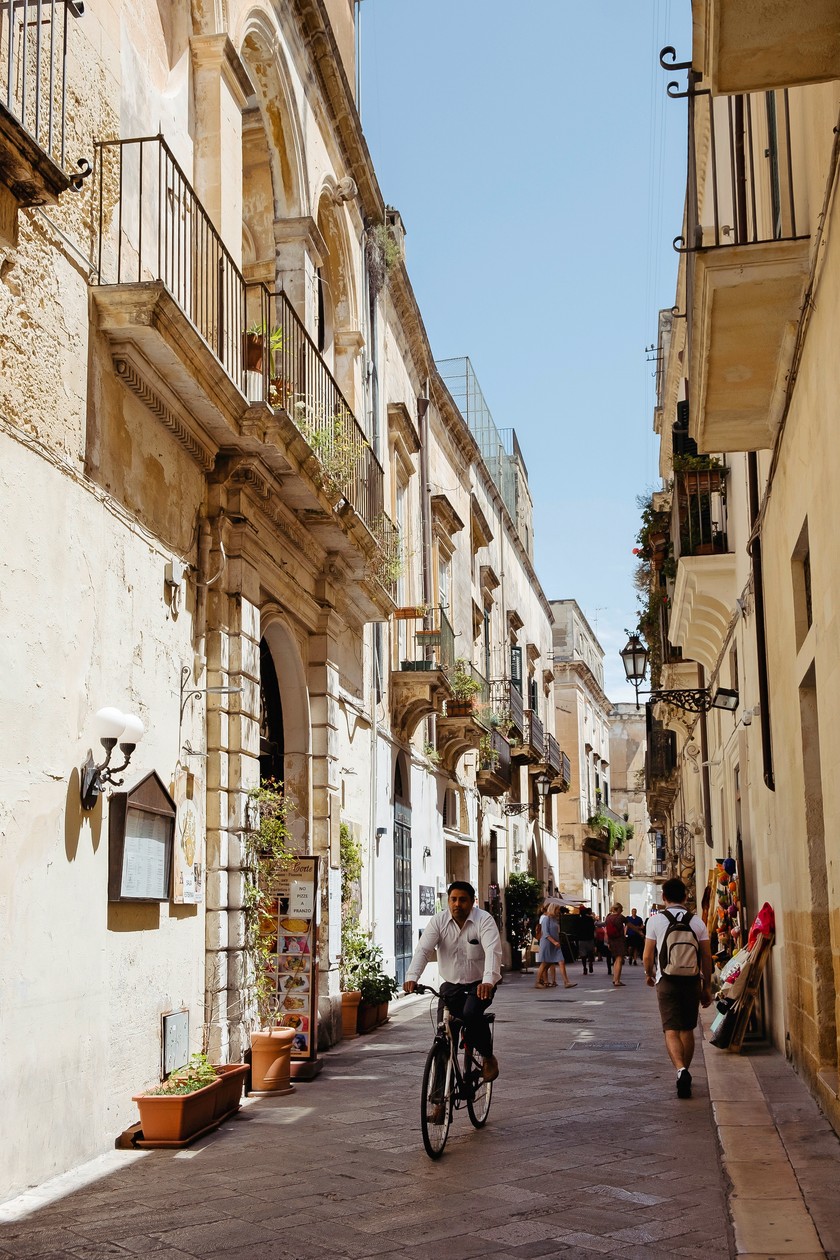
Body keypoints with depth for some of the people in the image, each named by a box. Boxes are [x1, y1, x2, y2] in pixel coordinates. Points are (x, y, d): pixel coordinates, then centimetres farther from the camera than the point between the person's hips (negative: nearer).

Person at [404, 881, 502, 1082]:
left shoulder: (484, 920, -12)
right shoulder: (438, 921, -5)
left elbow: (493, 952, -26)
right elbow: (423, 950, -15)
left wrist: (488, 981, -44)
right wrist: (412, 977, -32)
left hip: (480, 984, -3)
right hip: (451, 984, 3)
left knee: (471, 1013, -28)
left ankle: (488, 1057, -5)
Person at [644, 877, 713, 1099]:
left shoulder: (655, 920, -3)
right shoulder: (697, 921, 2)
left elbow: (648, 956, -2)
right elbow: (707, 957, 3)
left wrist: (649, 974, 18)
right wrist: (707, 986, 12)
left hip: (667, 980, -3)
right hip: (692, 981, 3)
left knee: (671, 1031, -5)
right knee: (687, 1030, 15)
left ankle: (681, 1070, -26)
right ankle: (684, 1073, 22)